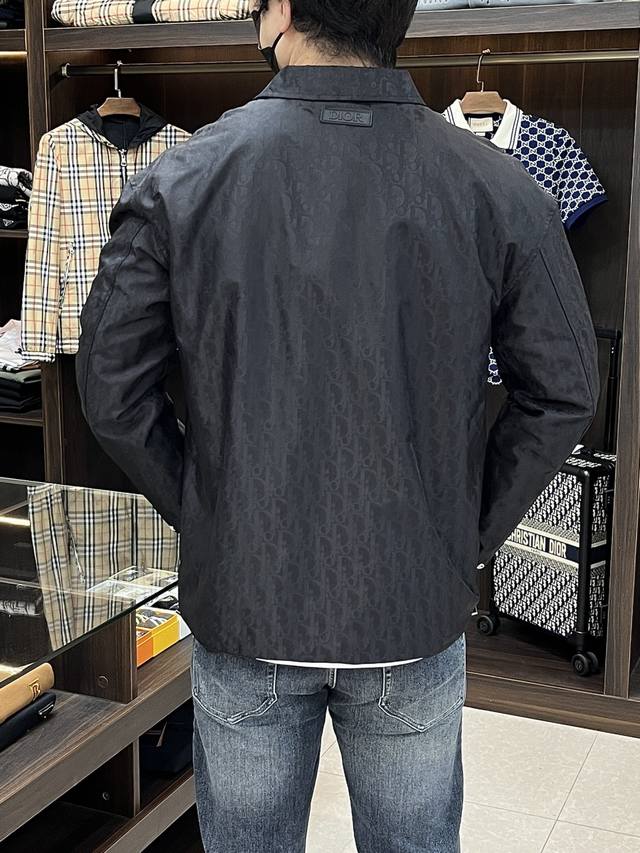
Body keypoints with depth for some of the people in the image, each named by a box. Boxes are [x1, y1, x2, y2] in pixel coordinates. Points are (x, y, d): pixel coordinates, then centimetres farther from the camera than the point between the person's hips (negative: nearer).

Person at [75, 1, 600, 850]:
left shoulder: (180, 182, -10)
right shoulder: (498, 190, -9)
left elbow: (112, 388, -5)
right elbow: (563, 390, -4)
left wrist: (199, 514, 6)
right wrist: (469, 535, 5)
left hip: (241, 599, 0)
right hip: (418, 608, 1)